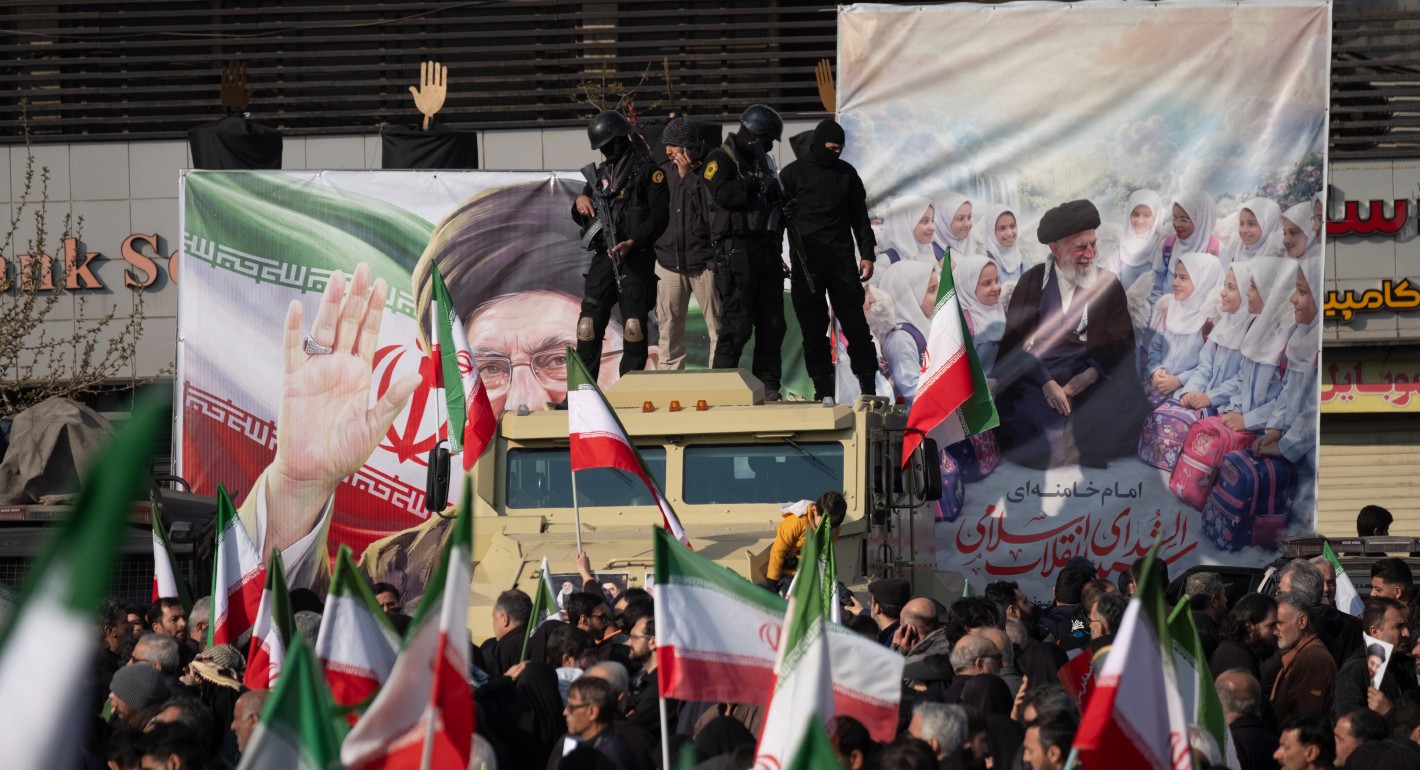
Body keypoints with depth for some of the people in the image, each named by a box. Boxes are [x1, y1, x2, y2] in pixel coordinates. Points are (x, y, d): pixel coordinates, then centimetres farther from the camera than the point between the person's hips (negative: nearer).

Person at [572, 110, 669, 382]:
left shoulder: (647, 171, -1)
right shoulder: (600, 173, 19)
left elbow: (660, 216, -9)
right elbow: (581, 218, 25)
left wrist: (633, 243, -20)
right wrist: (580, 203, 1)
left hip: (635, 258, -6)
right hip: (603, 257, 6)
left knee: (634, 326, -7)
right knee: (589, 324, 2)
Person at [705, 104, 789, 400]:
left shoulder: (763, 162, 21)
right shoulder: (721, 160, -4)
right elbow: (723, 194, -22)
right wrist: (756, 186, -12)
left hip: (767, 250, 8)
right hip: (737, 250, -8)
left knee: (772, 323, 7)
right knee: (737, 323, -9)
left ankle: (768, 386, 13)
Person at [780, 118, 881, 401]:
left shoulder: (846, 173, 11)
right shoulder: (793, 173, 3)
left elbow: (859, 216, 16)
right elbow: (778, 215, 3)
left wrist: (867, 254, 8)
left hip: (841, 259, 1)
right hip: (805, 261, -1)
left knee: (856, 325, -3)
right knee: (813, 330, 1)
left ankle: (868, 386, 1)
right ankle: (823, 390, 6)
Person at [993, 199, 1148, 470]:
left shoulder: (1108, 284, 8)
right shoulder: (1032, 282, 4)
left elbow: (1121, 342, 4)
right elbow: (1015, 341, -3)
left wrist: (1091, 374, -15)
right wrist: (1046, 382, -17)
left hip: (1090, 377, 1)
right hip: (1035, 375, -1)